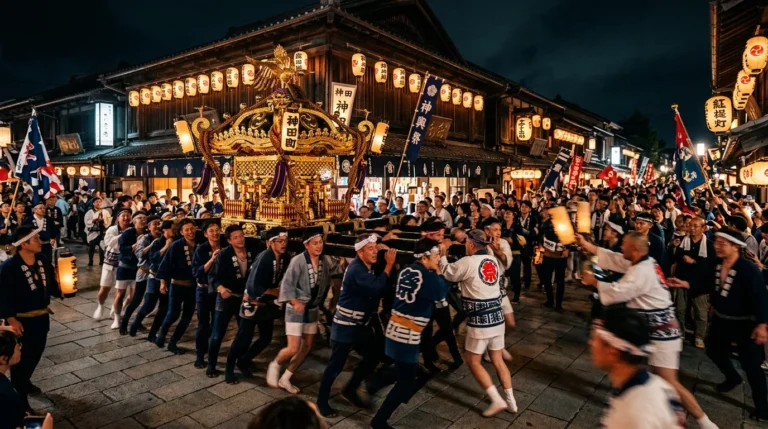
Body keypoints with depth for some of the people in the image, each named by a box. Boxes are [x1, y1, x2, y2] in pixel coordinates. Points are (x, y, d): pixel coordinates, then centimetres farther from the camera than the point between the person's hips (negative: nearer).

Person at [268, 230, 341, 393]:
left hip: (313, 309, 6)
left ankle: (285, 379, 27)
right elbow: (287, 285, -19)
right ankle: (274, 365, 23)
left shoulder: (326, 261, -5)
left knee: (306, 348, 11)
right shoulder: (298, 261, -19)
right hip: (296, 309, -6)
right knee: (293, 349, -9)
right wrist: (295, 302, -31)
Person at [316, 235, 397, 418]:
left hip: (362, 323, 9)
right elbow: (377, 288, -36)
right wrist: (389, 265, -28)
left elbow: (381, 287, 3)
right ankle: (322, 400, 19)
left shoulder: (369, 267, 6)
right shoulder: (356, 270, -25)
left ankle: (350, 390, 30)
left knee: (372, 357, 13)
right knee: (336, 364, 1)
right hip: (345, 325, -9)